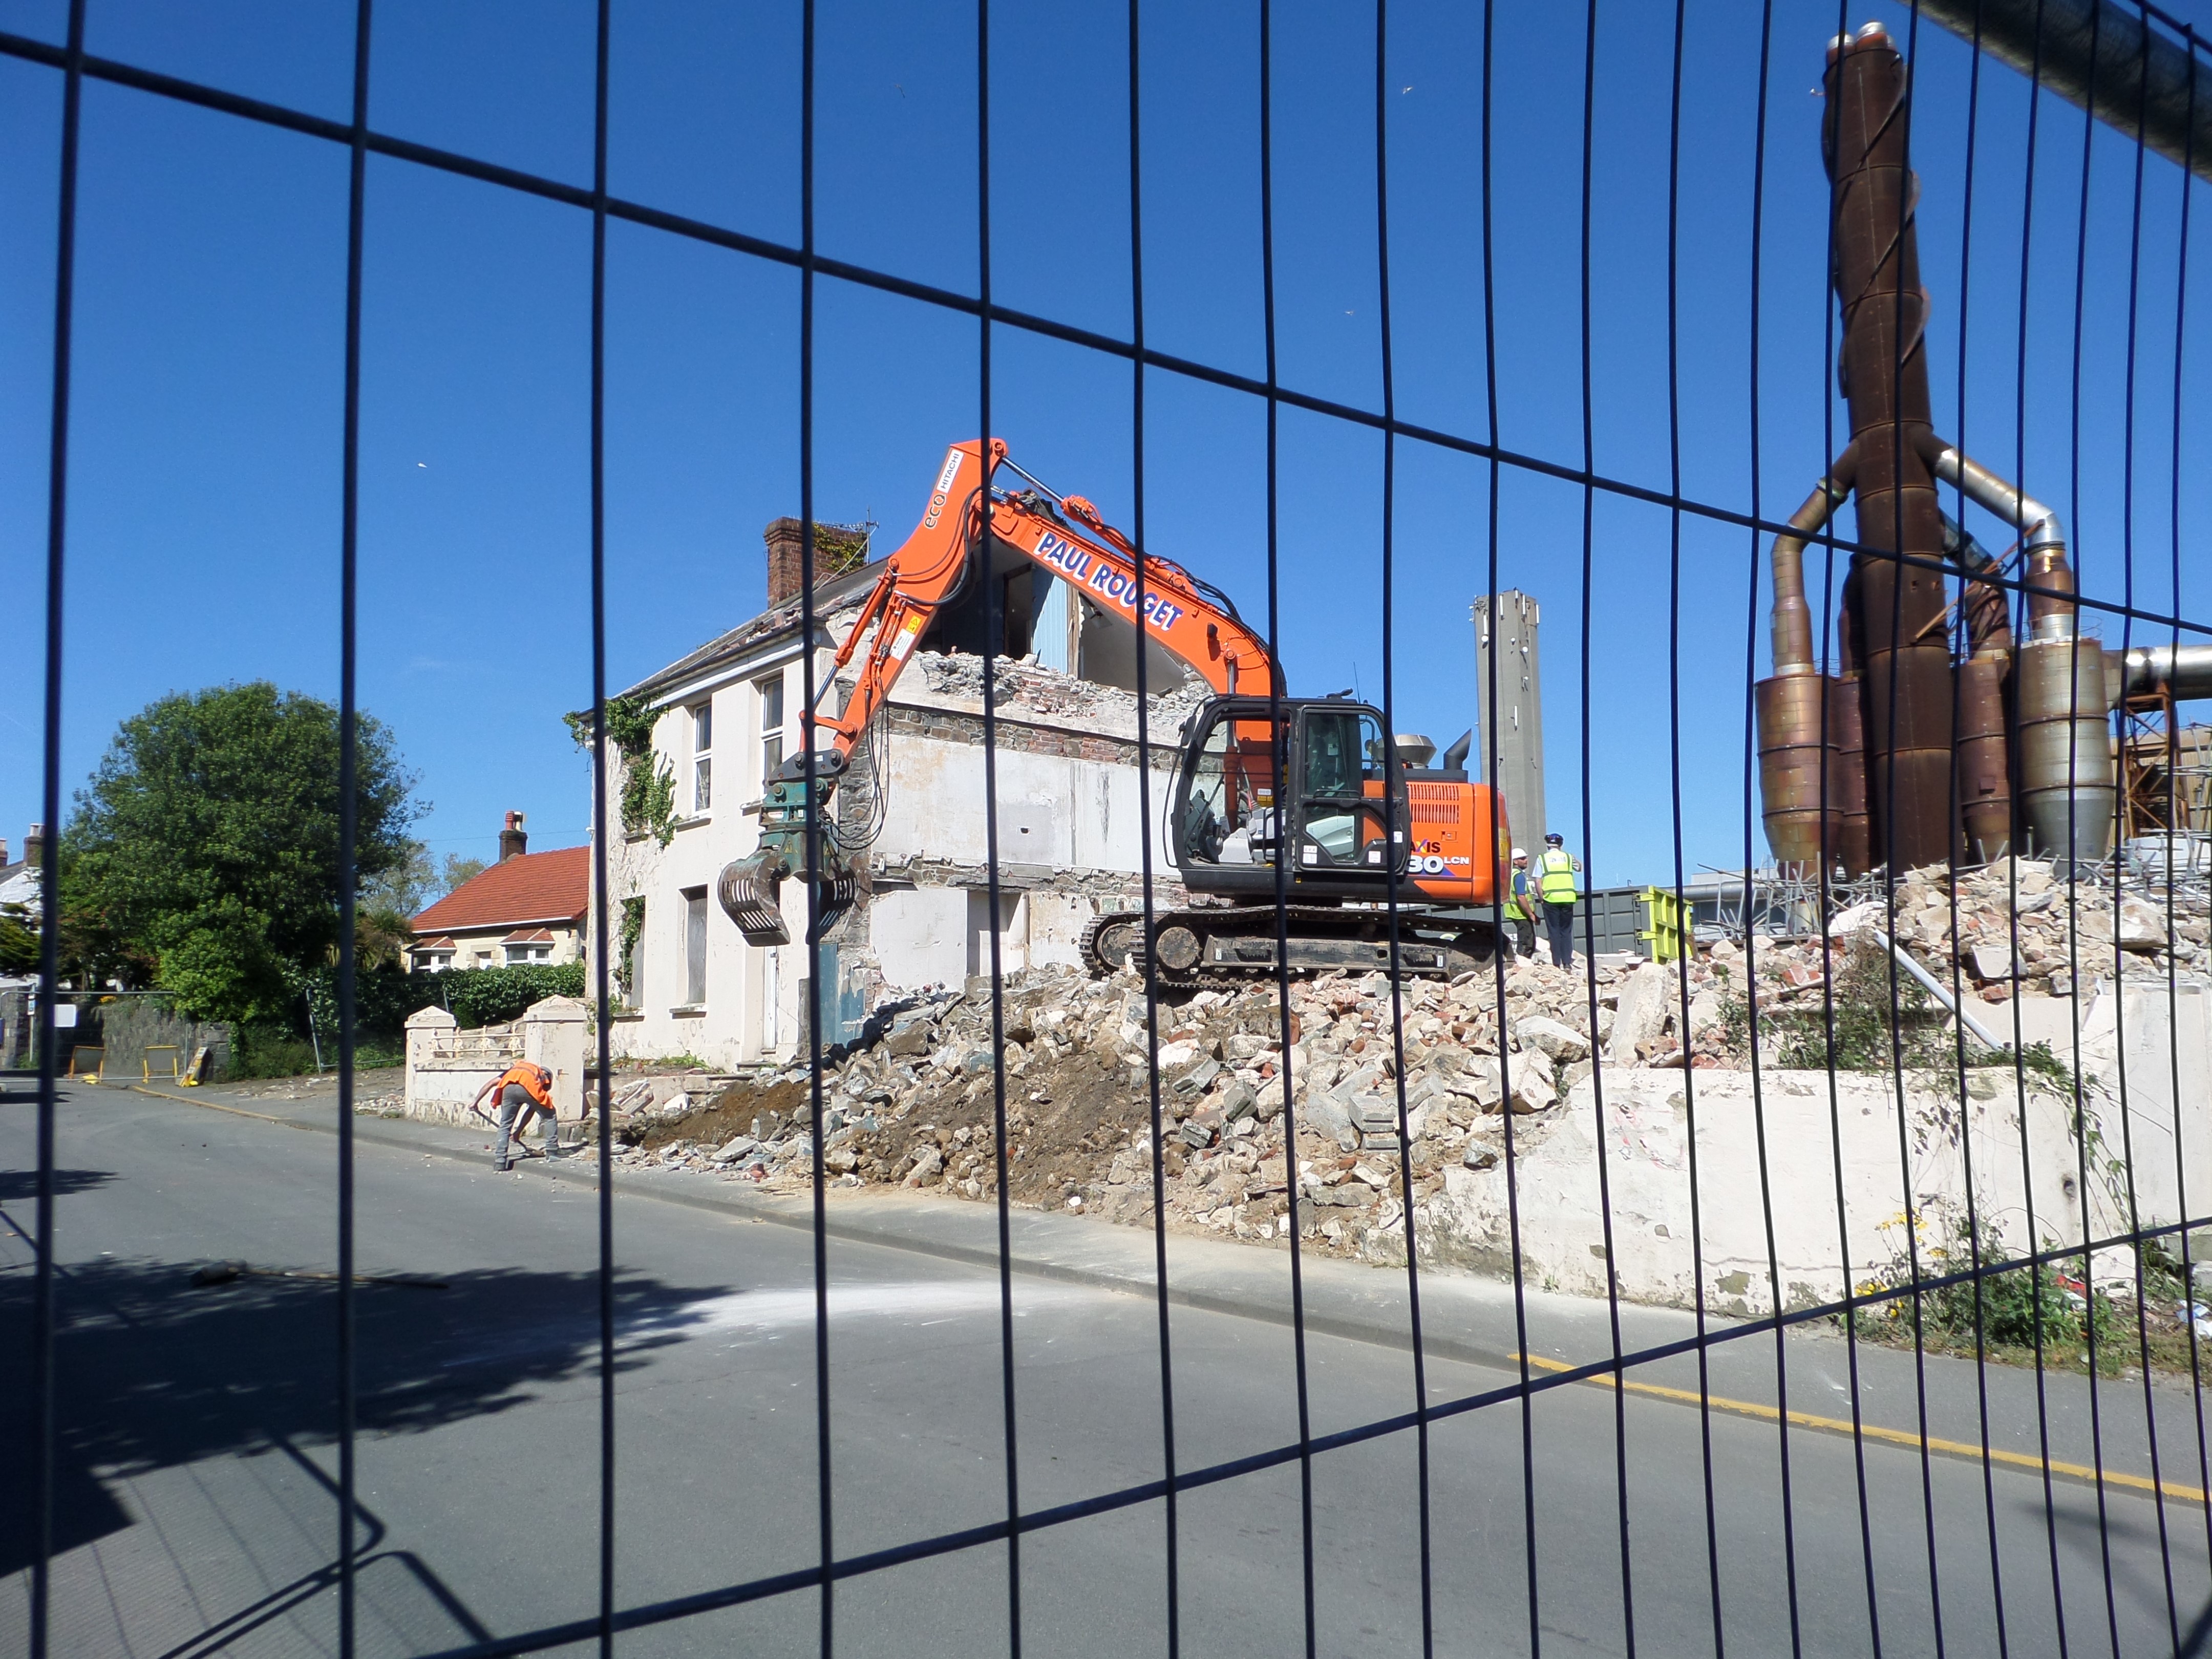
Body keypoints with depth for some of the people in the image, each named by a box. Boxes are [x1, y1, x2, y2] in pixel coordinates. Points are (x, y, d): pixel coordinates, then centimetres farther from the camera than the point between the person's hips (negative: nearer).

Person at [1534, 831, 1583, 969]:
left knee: (1554, 931, 2)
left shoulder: (1542, 859, 2)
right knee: (1566, 931, 9)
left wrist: (1542, 898, 2)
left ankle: (1556, 964, -1)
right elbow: (1580, 867, 29)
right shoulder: (1568, 857, 9)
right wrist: (1576, 860, 46)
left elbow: (1538, 882, -4)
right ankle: (1567, 962, 3)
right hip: (1567, 898, 2)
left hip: (1551, 899, -2)